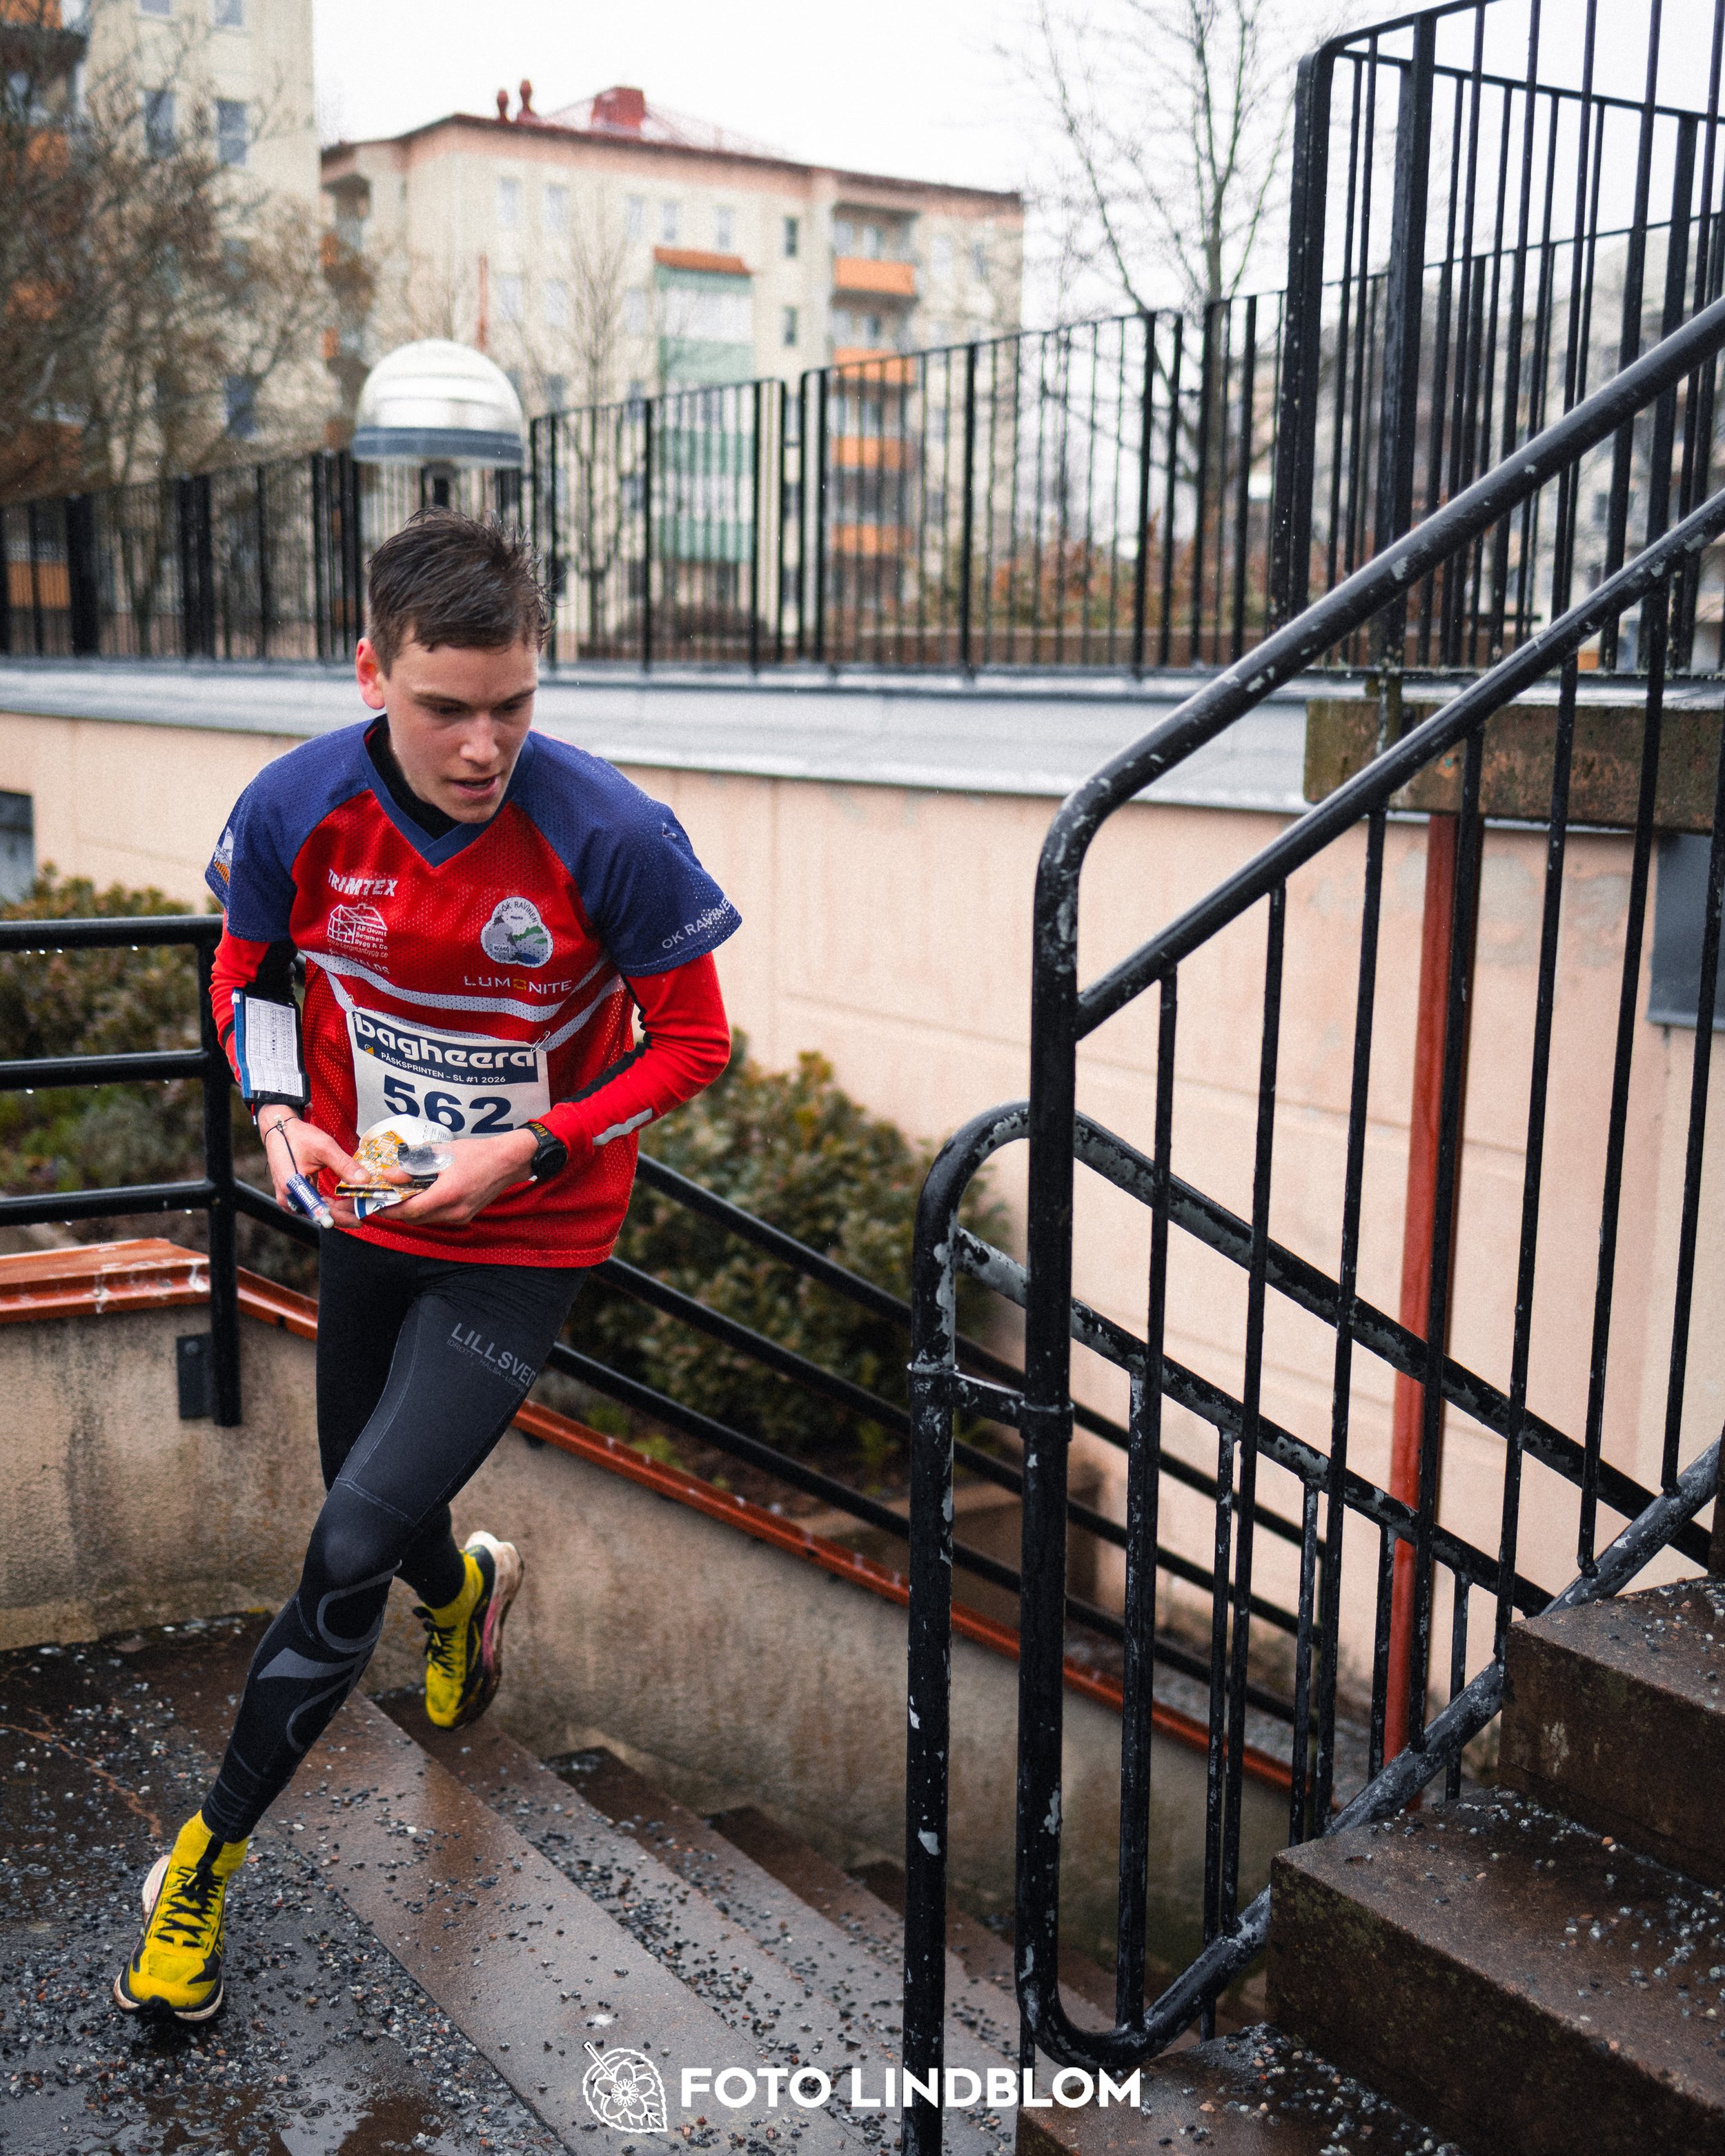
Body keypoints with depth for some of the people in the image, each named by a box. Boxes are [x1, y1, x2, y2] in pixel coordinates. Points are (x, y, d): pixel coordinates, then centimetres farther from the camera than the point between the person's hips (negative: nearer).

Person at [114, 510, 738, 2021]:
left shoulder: (612, 837, -24)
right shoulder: (297, 808, -14)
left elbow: (693, 1041, -11)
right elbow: (248, 970, 6)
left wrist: (528, 1151, -22)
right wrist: (278, 1114, -13)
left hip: (528, 1244, -4)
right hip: (368, 1218, 4)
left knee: (352, 1549, -10)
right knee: (371, 1501, 22)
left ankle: (210, 1854, 13)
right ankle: (468, 1588, 62)